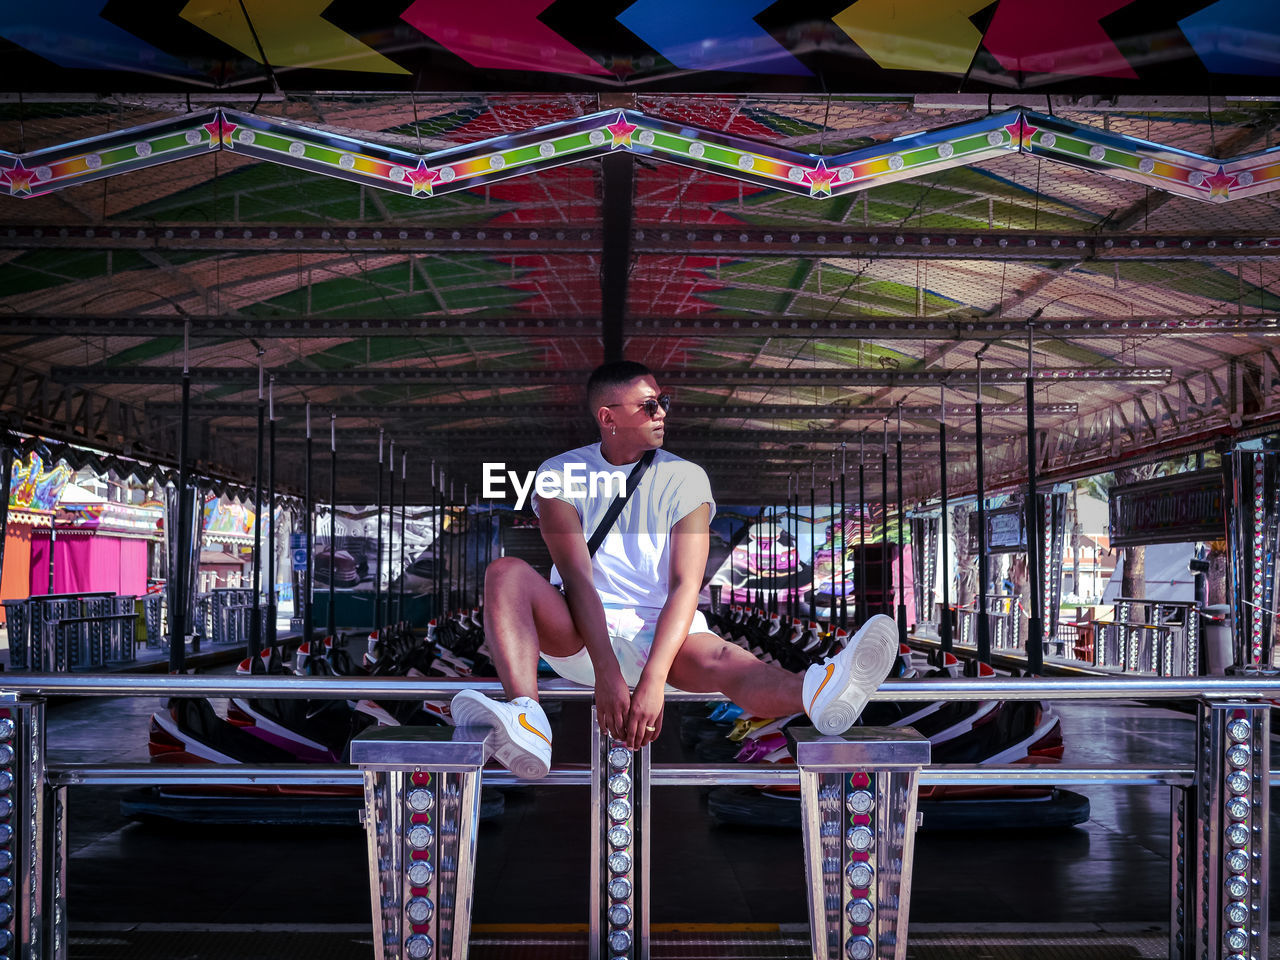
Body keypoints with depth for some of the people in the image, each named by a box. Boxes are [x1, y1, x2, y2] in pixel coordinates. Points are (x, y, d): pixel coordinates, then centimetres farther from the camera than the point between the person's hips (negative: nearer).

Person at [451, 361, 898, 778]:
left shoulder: (685, 479, 1)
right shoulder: (560, 474, 1)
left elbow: (685, 585, -11)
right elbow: (577, 577, -11)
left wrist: (652, 679, -27)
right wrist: (607, 673, -26)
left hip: (661, 633, -1)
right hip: (579, 635, 1)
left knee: (718, 659, -34)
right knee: (506, 573, -27)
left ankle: (817, 692, -67)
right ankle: (527, 726, -48)